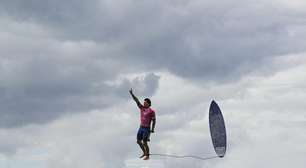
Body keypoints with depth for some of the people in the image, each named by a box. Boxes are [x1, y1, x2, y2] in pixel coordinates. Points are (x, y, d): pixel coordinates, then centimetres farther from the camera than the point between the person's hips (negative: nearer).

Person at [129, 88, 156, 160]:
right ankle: (144, 153, 31)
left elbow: (154, 120, -10)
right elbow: (137, 100, -1)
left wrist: (152, 129, -17)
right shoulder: (142, 108, 4)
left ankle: (147, 156, 11)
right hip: (141, 128, 7)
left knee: (144, 143, -5)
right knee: (139, 141, 12)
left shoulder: (151, 111, -13)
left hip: (147, 129, -7)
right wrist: (132, 94, -9)